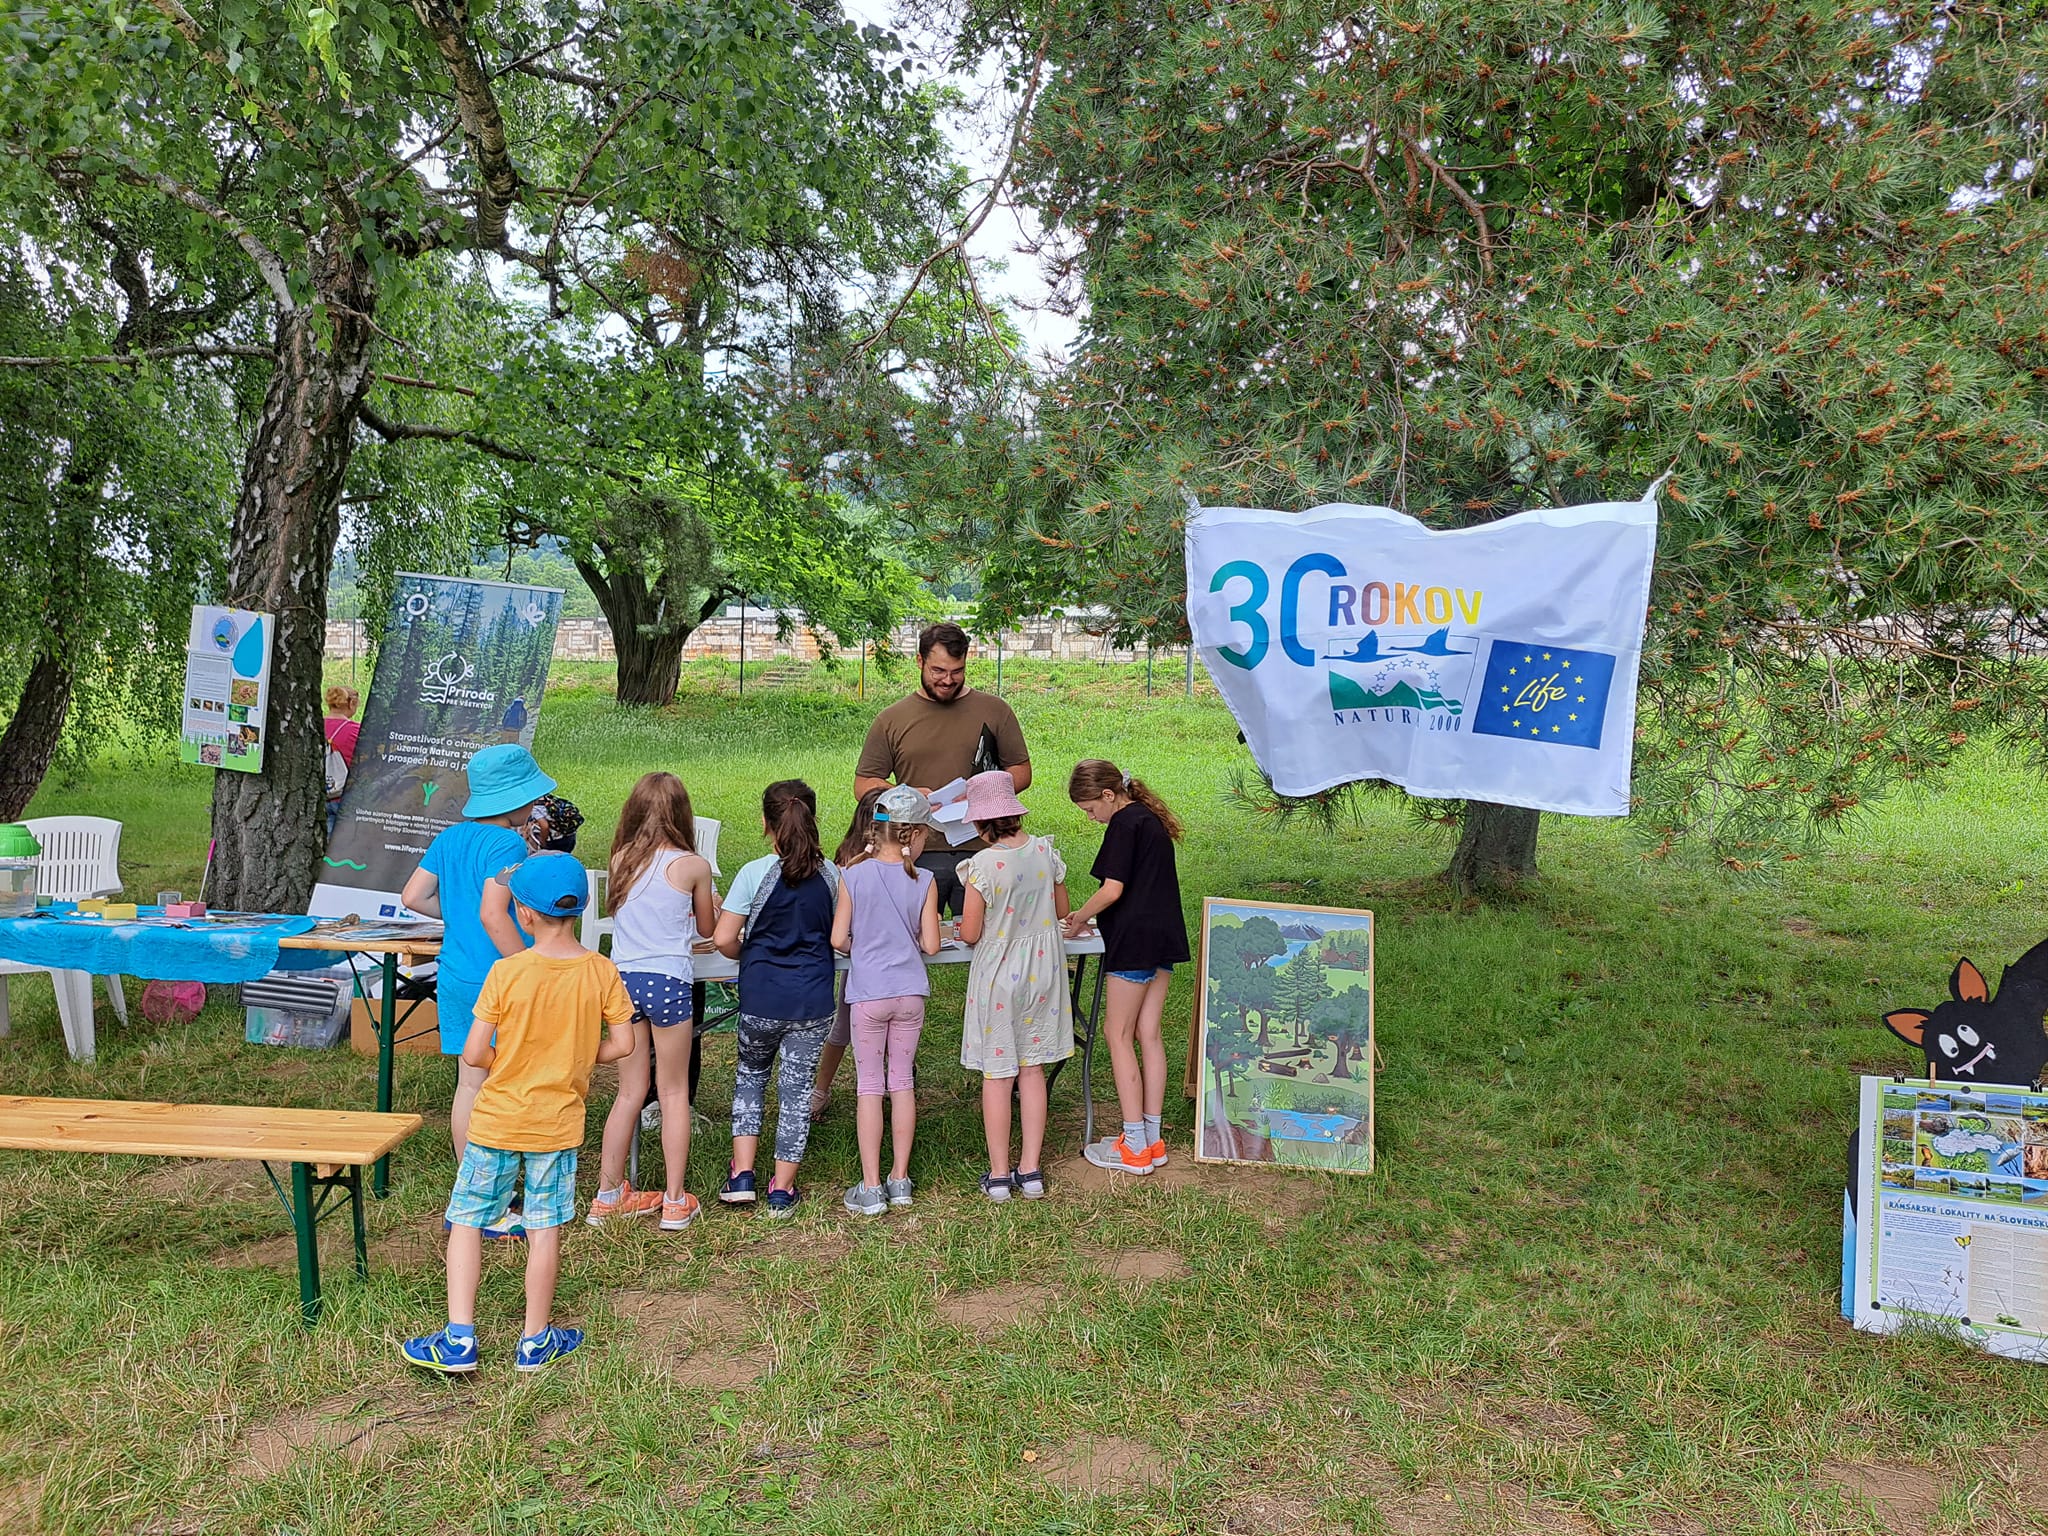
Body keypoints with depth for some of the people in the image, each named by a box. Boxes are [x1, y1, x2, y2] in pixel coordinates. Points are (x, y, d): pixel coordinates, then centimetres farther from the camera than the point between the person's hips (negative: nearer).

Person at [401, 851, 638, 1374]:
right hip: (558, 1124, 2)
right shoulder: (601, 971, -8)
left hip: (497, 1120, -2)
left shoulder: (507, 972, -15)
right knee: (545, 1230, 11)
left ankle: (459, 1339, 12)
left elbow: (473, 1054, -14)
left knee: (467, 1222, 12)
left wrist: (506, 1063, 7)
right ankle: (535, 1341, 21)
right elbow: (624, 1044, -4)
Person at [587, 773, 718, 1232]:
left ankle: (608, 1194, 22)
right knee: (673, 1091, 9)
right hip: (668, 981, -4)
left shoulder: (621, 860, 3)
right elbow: (706, 927, 8)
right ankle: (675, 1201, 14)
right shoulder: (693, 866, -7)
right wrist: (711, 902, 28)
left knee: (629, 1092, 15)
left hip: (622, 980, 4)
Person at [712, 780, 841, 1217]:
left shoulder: (755, 873, -11)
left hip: (761, 999, -1)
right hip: (812, 1002, 1)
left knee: (750, 1075, 21)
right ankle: (782, 1189, 17)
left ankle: (742, 1175, 16)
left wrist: (747, 955, 10)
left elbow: (723, 938, -10)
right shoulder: (831, 876, -3)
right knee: (797, 1088, 10)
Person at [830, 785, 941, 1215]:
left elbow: (838, 940, -6)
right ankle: (900, 1178, 21)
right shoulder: (924, 881, -6)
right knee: (902, 1081, 13)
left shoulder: (854, 876, -7)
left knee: (870, 1086, 5)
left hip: (868, 992, -1)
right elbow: (930, 945, -4)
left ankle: (871, 1188, 8)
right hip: (910, 992, 1)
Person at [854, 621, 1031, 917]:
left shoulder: (994, 711, 8)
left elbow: (1021, 772, 10)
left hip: (982, 851, 0)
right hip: (918, 856, 0)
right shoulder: (891, 720, 8)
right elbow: (864, 784, 9)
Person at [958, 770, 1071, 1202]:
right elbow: (1061, 911, 9)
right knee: (1032, 1069, 14)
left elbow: (969, 934, -15)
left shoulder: (983, 865, -19)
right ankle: (1031, 1171, 19)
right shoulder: (1046, 851, -5)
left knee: (996, 1076, 7)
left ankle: (999, 1175, 16)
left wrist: (971, 926, 8)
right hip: (1041, 971, 4)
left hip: (998, 976, -4)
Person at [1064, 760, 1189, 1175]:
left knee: (1119, 1035, 0)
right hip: (1164, 937, 9)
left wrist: (1079, 919, -3)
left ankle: (1135, 1147, 2)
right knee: (1148, 1034, 11)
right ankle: (1153, 1140, 15)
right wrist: (1090, 916, 14)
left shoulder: (1124, 824, -12)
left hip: (1134, 940, -9)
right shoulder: (1152, 818, 16)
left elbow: (1113, 890, -19)